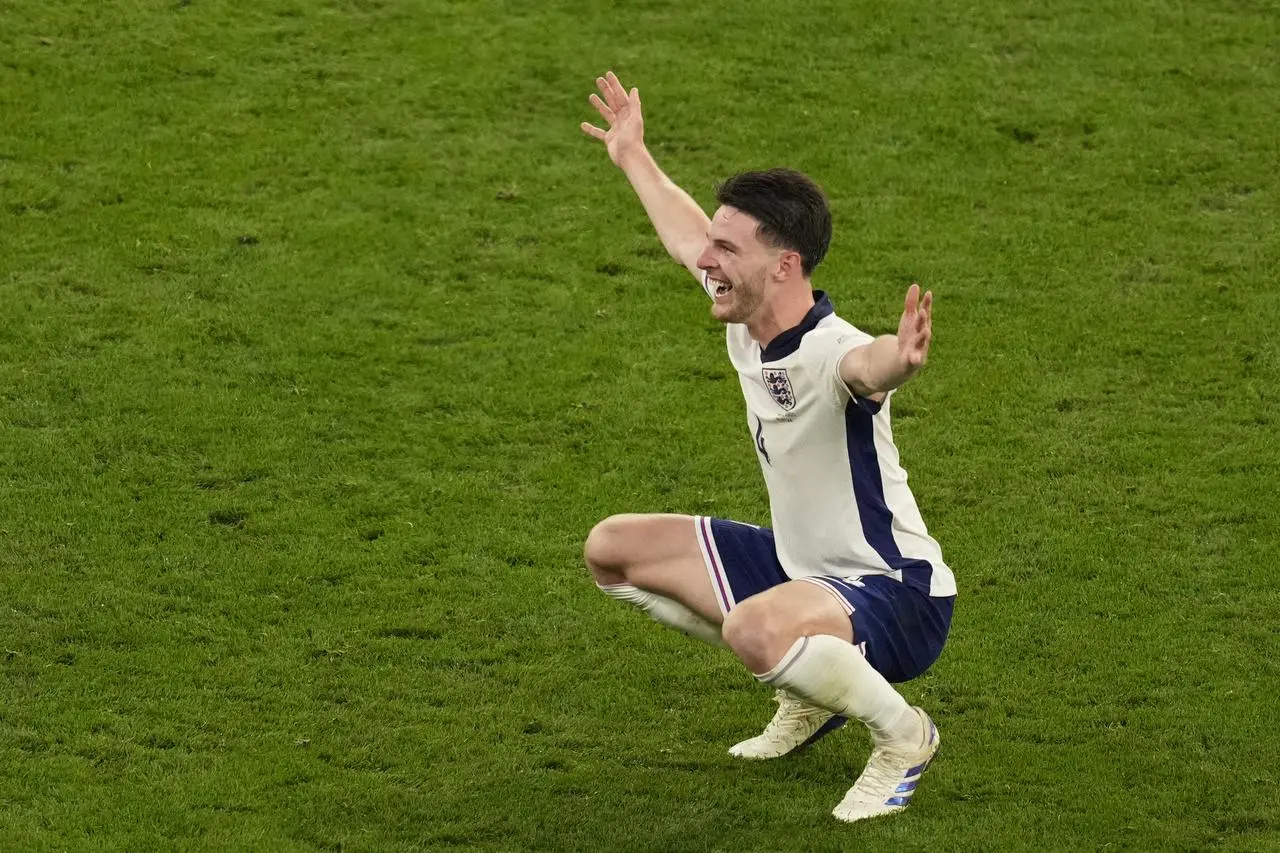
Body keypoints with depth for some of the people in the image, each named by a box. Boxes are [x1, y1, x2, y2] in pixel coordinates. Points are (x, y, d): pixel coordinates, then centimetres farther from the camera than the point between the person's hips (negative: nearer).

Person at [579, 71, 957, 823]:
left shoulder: (831, 353, -29)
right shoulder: (744, 322, -3)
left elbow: (870, 366, -56)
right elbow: (688, 239, 19)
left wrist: (899, 361, -80)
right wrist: (635, 158, 34)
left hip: (897, 597, -10)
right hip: (801, 565, 10)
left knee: (756, 629, -41)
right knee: (614, 550, 14)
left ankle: (902, 734, -9)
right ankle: (813, 690, 20)